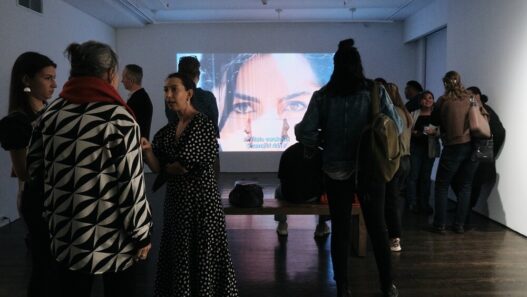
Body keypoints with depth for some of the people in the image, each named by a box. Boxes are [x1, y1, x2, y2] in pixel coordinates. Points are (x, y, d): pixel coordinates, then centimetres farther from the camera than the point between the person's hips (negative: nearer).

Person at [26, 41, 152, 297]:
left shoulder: (52, 112, 3)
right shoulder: (118, 117, -15)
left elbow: (35, 168, 9)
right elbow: (131, 184, -17)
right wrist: (141, 235, -8)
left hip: (65, 236, 5)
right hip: (111, 240, -5)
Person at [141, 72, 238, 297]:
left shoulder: (203, 124, -11)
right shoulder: (167, 130, 8)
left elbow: (190, 165, -17)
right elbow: (156, 168, 1)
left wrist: (169, 168, 0)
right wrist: (147, 149, -17)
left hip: (201, 198, -6)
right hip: (176, 199, 7)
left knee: (204, 254, 4)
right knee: (177, 254, 14)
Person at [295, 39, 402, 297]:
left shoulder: (322, 95, -3)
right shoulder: (375, 91, -3)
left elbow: (304, 132, -10)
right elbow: (397, 128, -5)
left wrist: (317, 147, 10)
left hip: (335, 169, 0)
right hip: (369, 167, 0)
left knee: (340, 228, 10)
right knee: (377, 226, 12)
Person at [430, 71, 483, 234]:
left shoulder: (444, 100, -2)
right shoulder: (471, 98, 6)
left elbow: (435, 121, 10)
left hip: (453, 147, -3)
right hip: (473, 147, 3)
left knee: (442, 186, 8)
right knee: (465, 186, 11)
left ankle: (440, 224, 7)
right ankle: (459, 224, 12)